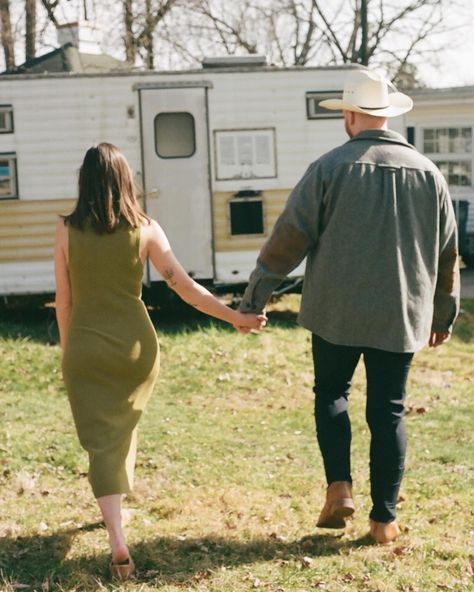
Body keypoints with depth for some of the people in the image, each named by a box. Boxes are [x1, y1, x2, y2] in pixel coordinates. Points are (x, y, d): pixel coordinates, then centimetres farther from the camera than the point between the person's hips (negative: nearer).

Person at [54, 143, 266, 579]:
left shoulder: (67, 230, -5)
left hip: (86, 346, -1)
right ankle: (117, 504, 42)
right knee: (124, 427, 25)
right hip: (135, 344, 1)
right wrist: (236, 318, 0)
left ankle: (117, 540, -14)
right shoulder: (145, 229, -6)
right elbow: (185, 287, -7)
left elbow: (64, 300, 0)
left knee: (101, 440, 1)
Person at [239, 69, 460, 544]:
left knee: (331, 394, 18)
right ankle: (384, 519, 12)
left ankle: (339, 487, 2)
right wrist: (445, 312, 22)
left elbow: (289, 238, -9)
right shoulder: (428, 174, 4)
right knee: (388, 412, 9)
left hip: (336, 312, -2)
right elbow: (447, 253, 11)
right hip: (400, 317, 2)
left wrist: (254, 296, -1)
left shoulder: (330, 168, -7)